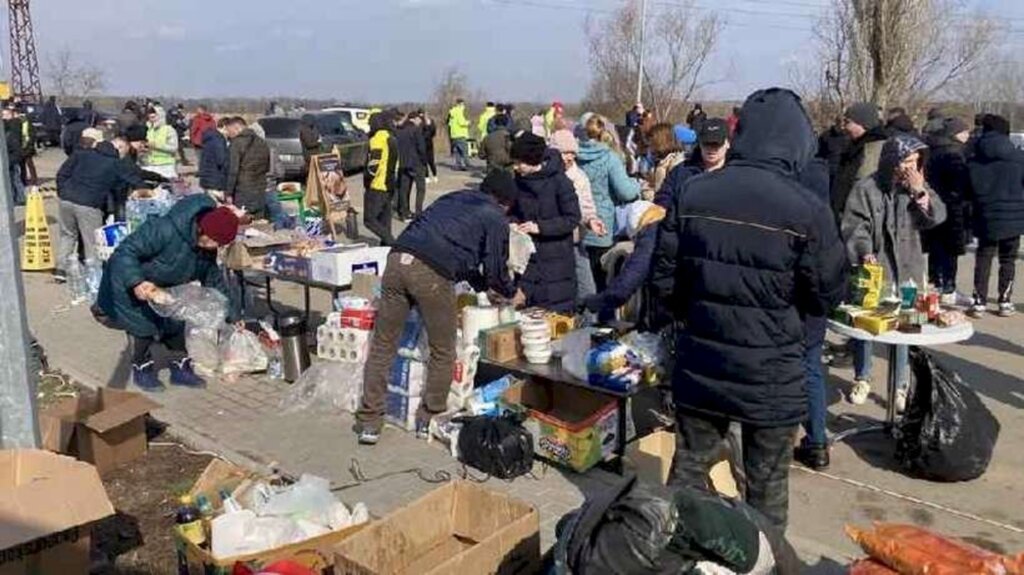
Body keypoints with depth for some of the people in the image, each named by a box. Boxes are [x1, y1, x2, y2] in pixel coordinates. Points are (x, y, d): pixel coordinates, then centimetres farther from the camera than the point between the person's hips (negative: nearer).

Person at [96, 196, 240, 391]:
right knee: (144, 325, -12)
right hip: (128, 284, -7)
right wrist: (137, 282, -51)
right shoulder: (165, 230, -38)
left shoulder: (207, 249, -13)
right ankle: (141, 369, 11)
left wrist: (232, 316, 3)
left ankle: (180, 367, 19)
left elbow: (214, 280, 1)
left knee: (175, 321, 3)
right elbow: (126, 251, -36)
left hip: (162, 287, 7)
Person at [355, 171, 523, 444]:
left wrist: (484, 285, 49)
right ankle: (430, 419, 23)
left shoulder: (453, 198, 33)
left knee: (382, 346, 12)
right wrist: (511, 294, 32)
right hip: (431, 273, -6)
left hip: (398, 259, 6)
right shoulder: (495, 219, 12)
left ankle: (369, 422, 15)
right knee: (443, 352, 14)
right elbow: (496, 269, 11)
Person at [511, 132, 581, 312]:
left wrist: (540, 227, -18)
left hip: (556, 261, -5)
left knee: (557, 314, 1)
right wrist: (513, 223, -4)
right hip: (528, 259, 5)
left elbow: (573, 218, -12)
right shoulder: (519, 181, 4)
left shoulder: (559, 181, -12)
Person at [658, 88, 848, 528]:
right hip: (771, 372, -3)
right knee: (767, 484, 14)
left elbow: (668, 273, 4)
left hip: (700, 364, 3)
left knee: (689, 468, 19)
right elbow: (828, 295, -6)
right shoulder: (806, 210, -16)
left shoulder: (692, 194, -5)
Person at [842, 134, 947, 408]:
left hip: (906, 271, 3)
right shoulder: (866, 188, -9)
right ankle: (862, 379, 26)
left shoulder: (918, 186, 4)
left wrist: (920, 192, -15)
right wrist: (865, 253, -28)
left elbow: (937, 217, -2)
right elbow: (854, 226, -14)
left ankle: (901, 385, 20)